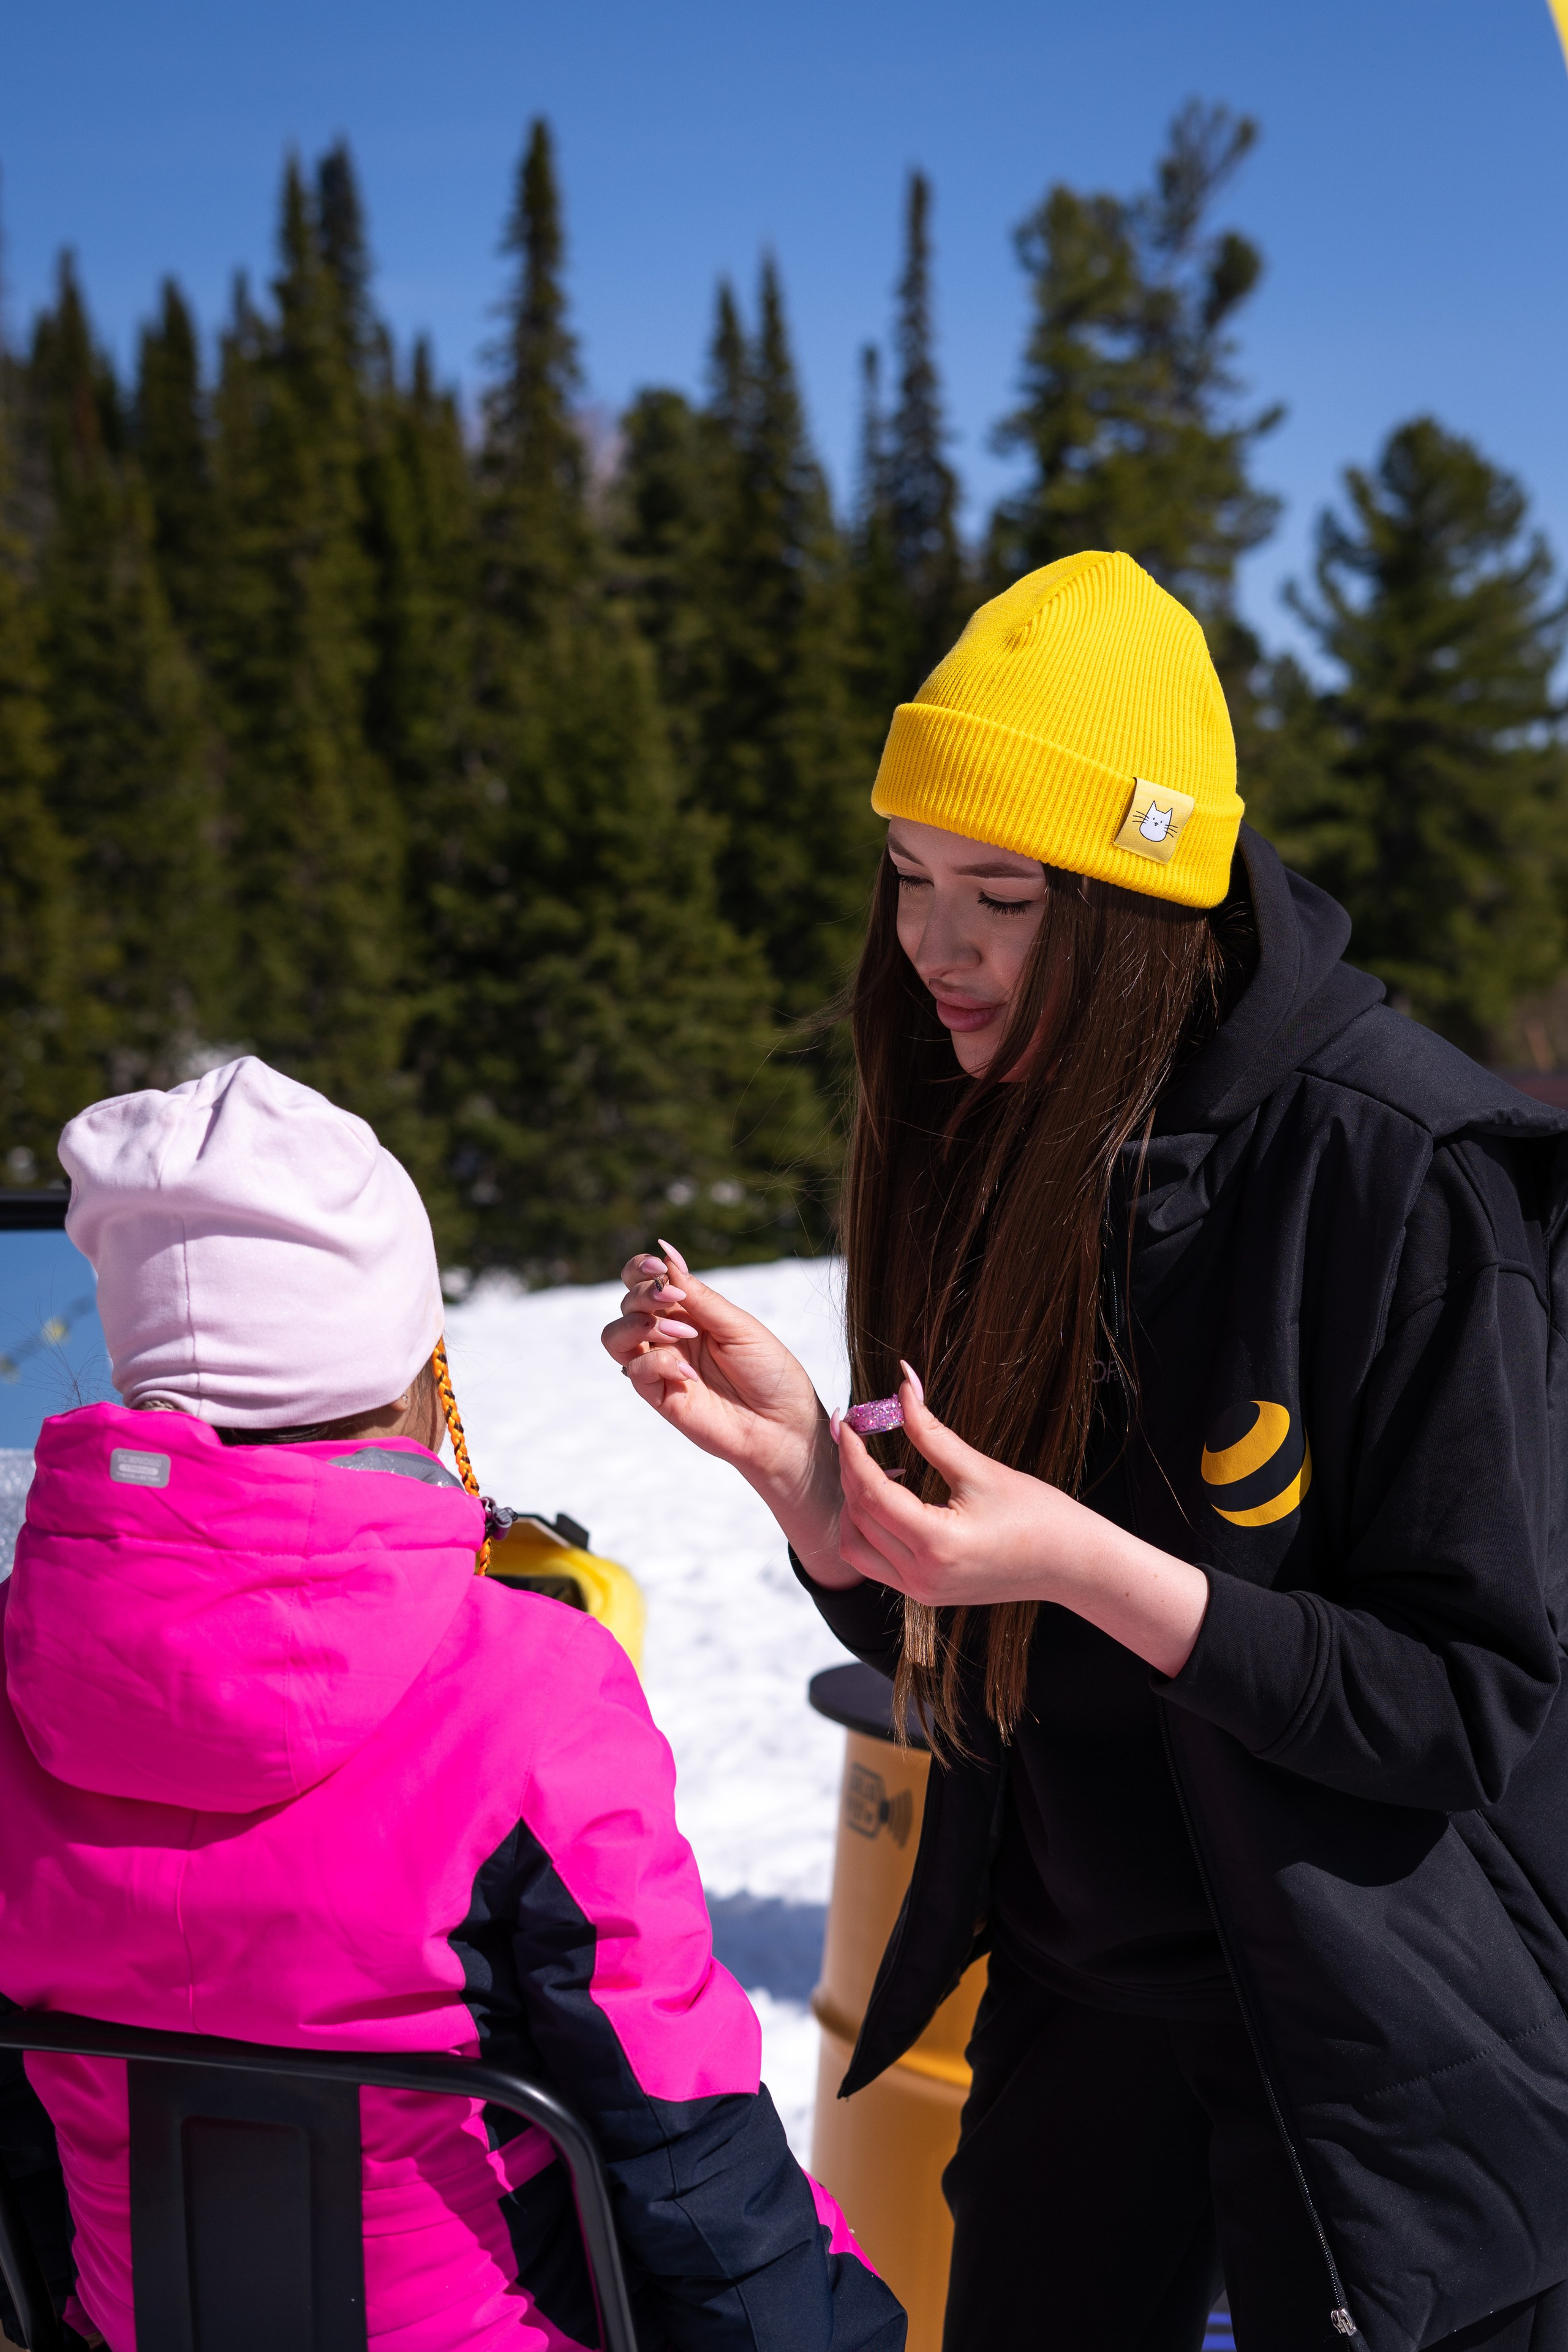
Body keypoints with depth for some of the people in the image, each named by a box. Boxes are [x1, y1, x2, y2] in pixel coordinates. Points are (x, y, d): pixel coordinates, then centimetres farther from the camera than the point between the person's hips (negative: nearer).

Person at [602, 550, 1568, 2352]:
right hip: (1074, 1992, 6)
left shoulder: (1406, 1172, -22)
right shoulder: (990, 1146, -2)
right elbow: (944, 1653, 2)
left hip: (1381, 2046, -6)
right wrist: (800, 1462, -17)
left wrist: (1088, 1565, -29)